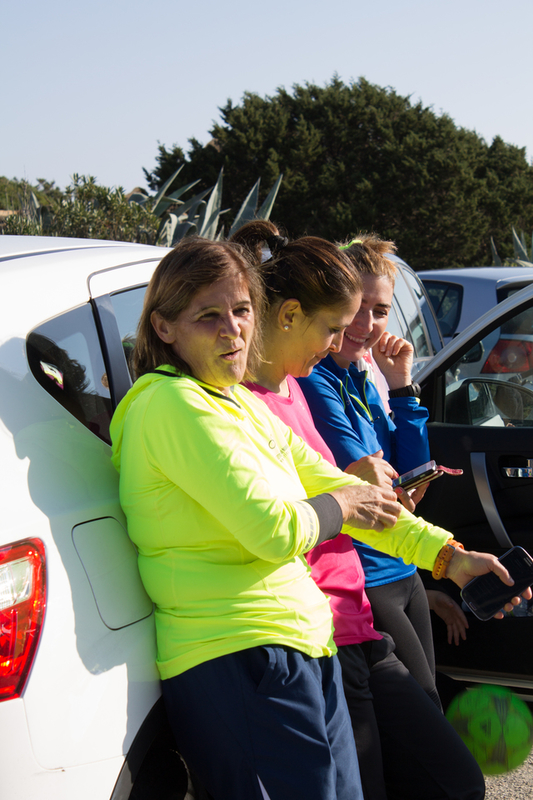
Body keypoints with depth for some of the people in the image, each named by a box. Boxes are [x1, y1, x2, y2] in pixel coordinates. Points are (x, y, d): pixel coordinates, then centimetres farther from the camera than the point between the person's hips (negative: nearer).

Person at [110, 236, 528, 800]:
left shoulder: (243, 404, 17)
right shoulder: (174, 404, -14)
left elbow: (326, 483, 16)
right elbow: (273, 529, -20)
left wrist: (448, 556, 12)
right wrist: (342, 506, 1)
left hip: (305, 649, 10)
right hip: (238, 665, -9)